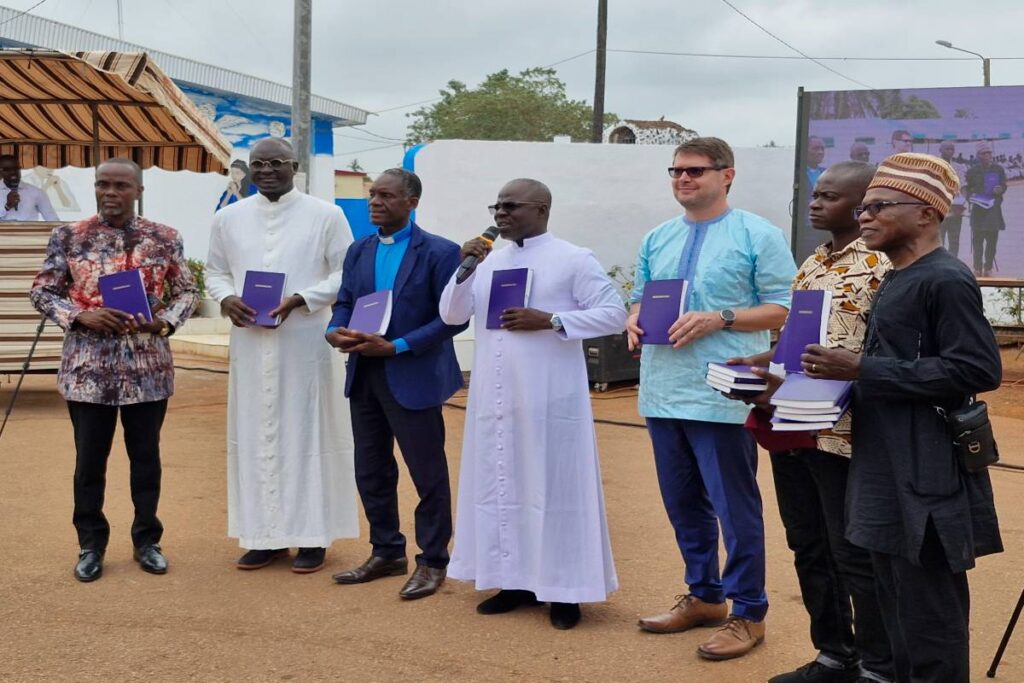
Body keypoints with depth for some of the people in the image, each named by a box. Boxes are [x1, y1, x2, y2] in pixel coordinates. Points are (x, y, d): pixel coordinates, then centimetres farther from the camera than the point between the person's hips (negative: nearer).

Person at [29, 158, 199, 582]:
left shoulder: (164, 239, 2)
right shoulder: (69, 237, 1)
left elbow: (188, 292, 6)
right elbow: (41, 292, 3)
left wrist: (164, 321, -14)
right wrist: (81, 316, -15)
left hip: (148, 367, 1)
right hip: (89, 367, 0)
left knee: (146, 456, 10)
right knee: (89, 459, 8)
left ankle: (147, 540, 24)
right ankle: (91, 545, 22)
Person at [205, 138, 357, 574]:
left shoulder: (325, 215, -2)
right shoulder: (229, 218, 8)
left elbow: (347, 274, -3)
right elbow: (214, 271, 14)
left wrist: (299, 300, -16)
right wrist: (226, 298, -9)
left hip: (306, 342, -3)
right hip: (251, 343, 3)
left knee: (308, 431, 2)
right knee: (255, 433, 7)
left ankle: (312, 535, 11)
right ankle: (264, 535, 17)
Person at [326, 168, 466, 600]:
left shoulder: (439, 252, -9)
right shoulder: (359, 251, 10)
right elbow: (344, 302, 13)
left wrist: (395, 347, -19)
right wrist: (335, 331, -10)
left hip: (413, 379, -6)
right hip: (364, 377, 6)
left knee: (428, 474, 4)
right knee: (371, 472, 14)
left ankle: (432, 562, 17)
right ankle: (387, 553, 29)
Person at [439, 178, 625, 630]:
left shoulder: (574, 260, -4)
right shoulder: (489, 260, 11)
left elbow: (614, 315, -8)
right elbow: (451, 316, 8)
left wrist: (550, 321, -16)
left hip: (549, 398, -6)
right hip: (495, 396, 6)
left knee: (555, 487, 0)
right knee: (501, 485, 10)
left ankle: (563, 589, 10)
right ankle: (515, 580, 22)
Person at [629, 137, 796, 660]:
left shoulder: (758, 235, -5)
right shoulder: (657, 238, 14)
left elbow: (784, 309, -8)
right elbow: (640, 298, 21)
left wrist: (718, 318, -19)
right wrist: (635, 318, -3)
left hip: (720, 396, -6)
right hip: (662, 393, 7)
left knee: (735, 508, 2)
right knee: (683, 504, 16)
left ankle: (748, 613, 16)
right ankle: (703, 596, 33)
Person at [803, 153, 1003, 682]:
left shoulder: (946, 280, -14)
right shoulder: (895, 281, 15)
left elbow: (978, 371, -22)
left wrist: (862, 370, -22)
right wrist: (838, 371, 8)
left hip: (925, 480, -10)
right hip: (887, 474, 10)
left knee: (930, 619, 0)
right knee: (899, 612, 17)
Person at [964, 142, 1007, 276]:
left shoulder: (998, 169, 8)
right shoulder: (972, 171, 3)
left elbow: (1004, 186, 14)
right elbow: (966, 188, 8)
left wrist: (1000, 189, -9)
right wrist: (968, 196, -13)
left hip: (994, 208, 1)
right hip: (978, 208, -1)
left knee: (992, 239, -1)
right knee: (977, 239, -1)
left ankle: (988, 268, 7)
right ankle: (978, 268, 6)